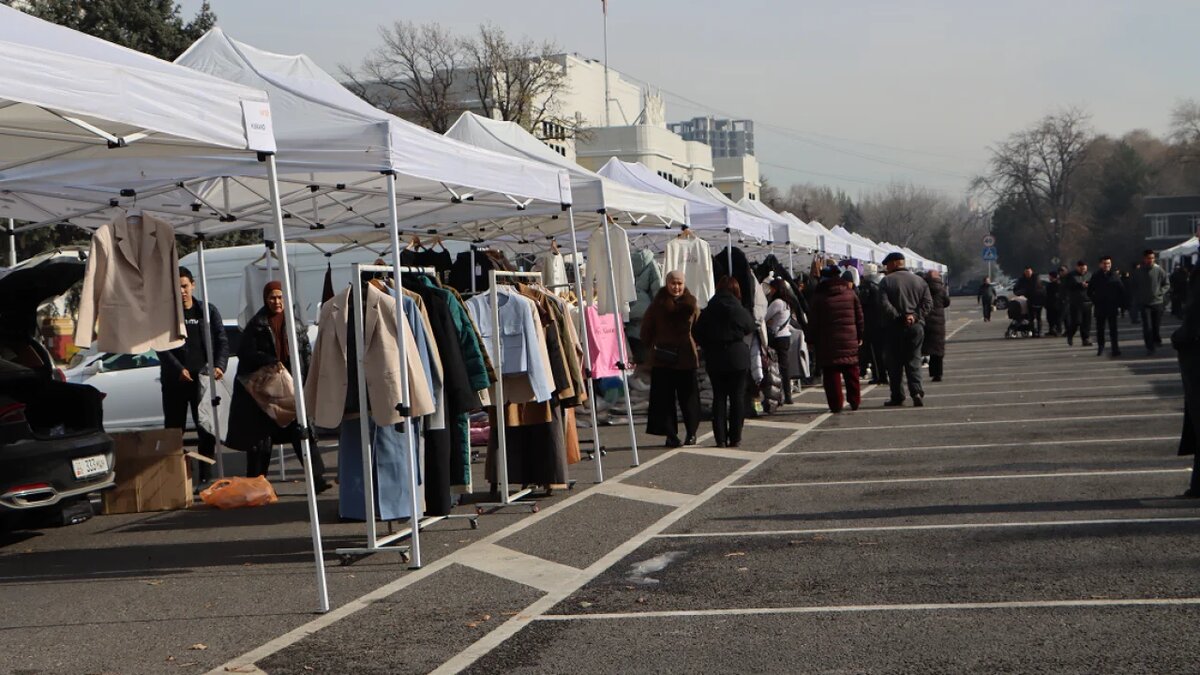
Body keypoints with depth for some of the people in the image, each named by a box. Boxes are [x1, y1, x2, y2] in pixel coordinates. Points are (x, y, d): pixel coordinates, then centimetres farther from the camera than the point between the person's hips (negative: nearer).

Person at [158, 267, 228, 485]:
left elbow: (222, 341, 5)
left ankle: (206, 477, 3)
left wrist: (219, 365, -13)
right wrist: (178, 369, -19)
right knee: (173, 429, 4)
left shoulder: (208, 311, 9)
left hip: (202, 377, 1)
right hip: (174, 380, -1)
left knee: (207, 428, -2)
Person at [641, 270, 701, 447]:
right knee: (665, 398, 5)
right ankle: (670, 434, 10)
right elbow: (646, 330, 6)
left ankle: (691, 433, 11)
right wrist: (652, 348, 5)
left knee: (688, 396, 4)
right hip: (662, 360, 0)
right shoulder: (657, 305, -1)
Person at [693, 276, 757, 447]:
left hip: (715, 360, 2)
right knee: (737, 398, 5)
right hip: (737, 359, -2)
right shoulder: (740, 311, -9)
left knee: (719, 397, 7)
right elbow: (750, 327, 7)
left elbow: (697, 333, 3)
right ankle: (735, 437, 4)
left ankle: (720, 438, 4)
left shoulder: (707, 312, -2)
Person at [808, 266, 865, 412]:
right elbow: (859, 317, 9)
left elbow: (814, 322, -2)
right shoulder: (851, 293, 6)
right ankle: (854, 401, 13)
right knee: (851, 372, 11)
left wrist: (812, 340, 4)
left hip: (828, 341, -3)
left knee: (831, 373, 0)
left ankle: (836, 404, -3)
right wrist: (860, 336, 16)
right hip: (850, 339, 3)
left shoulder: (819, 296, -4)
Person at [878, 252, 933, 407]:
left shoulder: (886, 281, -3)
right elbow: (928, 302, 0)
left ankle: (897, 397, 7)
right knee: (914, 361, 6)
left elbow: (884, 304, -15)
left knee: (894, 363, 6)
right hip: (916, 326, 3)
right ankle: (916, 392, -10)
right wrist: (915, 316, -8)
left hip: (894, 327, -3)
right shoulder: (919, 280, 9)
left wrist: (898, 317, -13)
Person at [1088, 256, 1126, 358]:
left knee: (1113, 328, -5)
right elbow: (1090, 291, 9)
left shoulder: (1115, 275, 1)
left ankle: (1115, 348, -5)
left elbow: (1121, 291, 2)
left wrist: (1121, 305, -2)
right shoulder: (1095, 276, 4)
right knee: (1100, 328, 7)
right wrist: (1095, 300, 1)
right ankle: (1100, 347, 18)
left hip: (1112, 306, -1)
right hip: (1100, 306, 1)